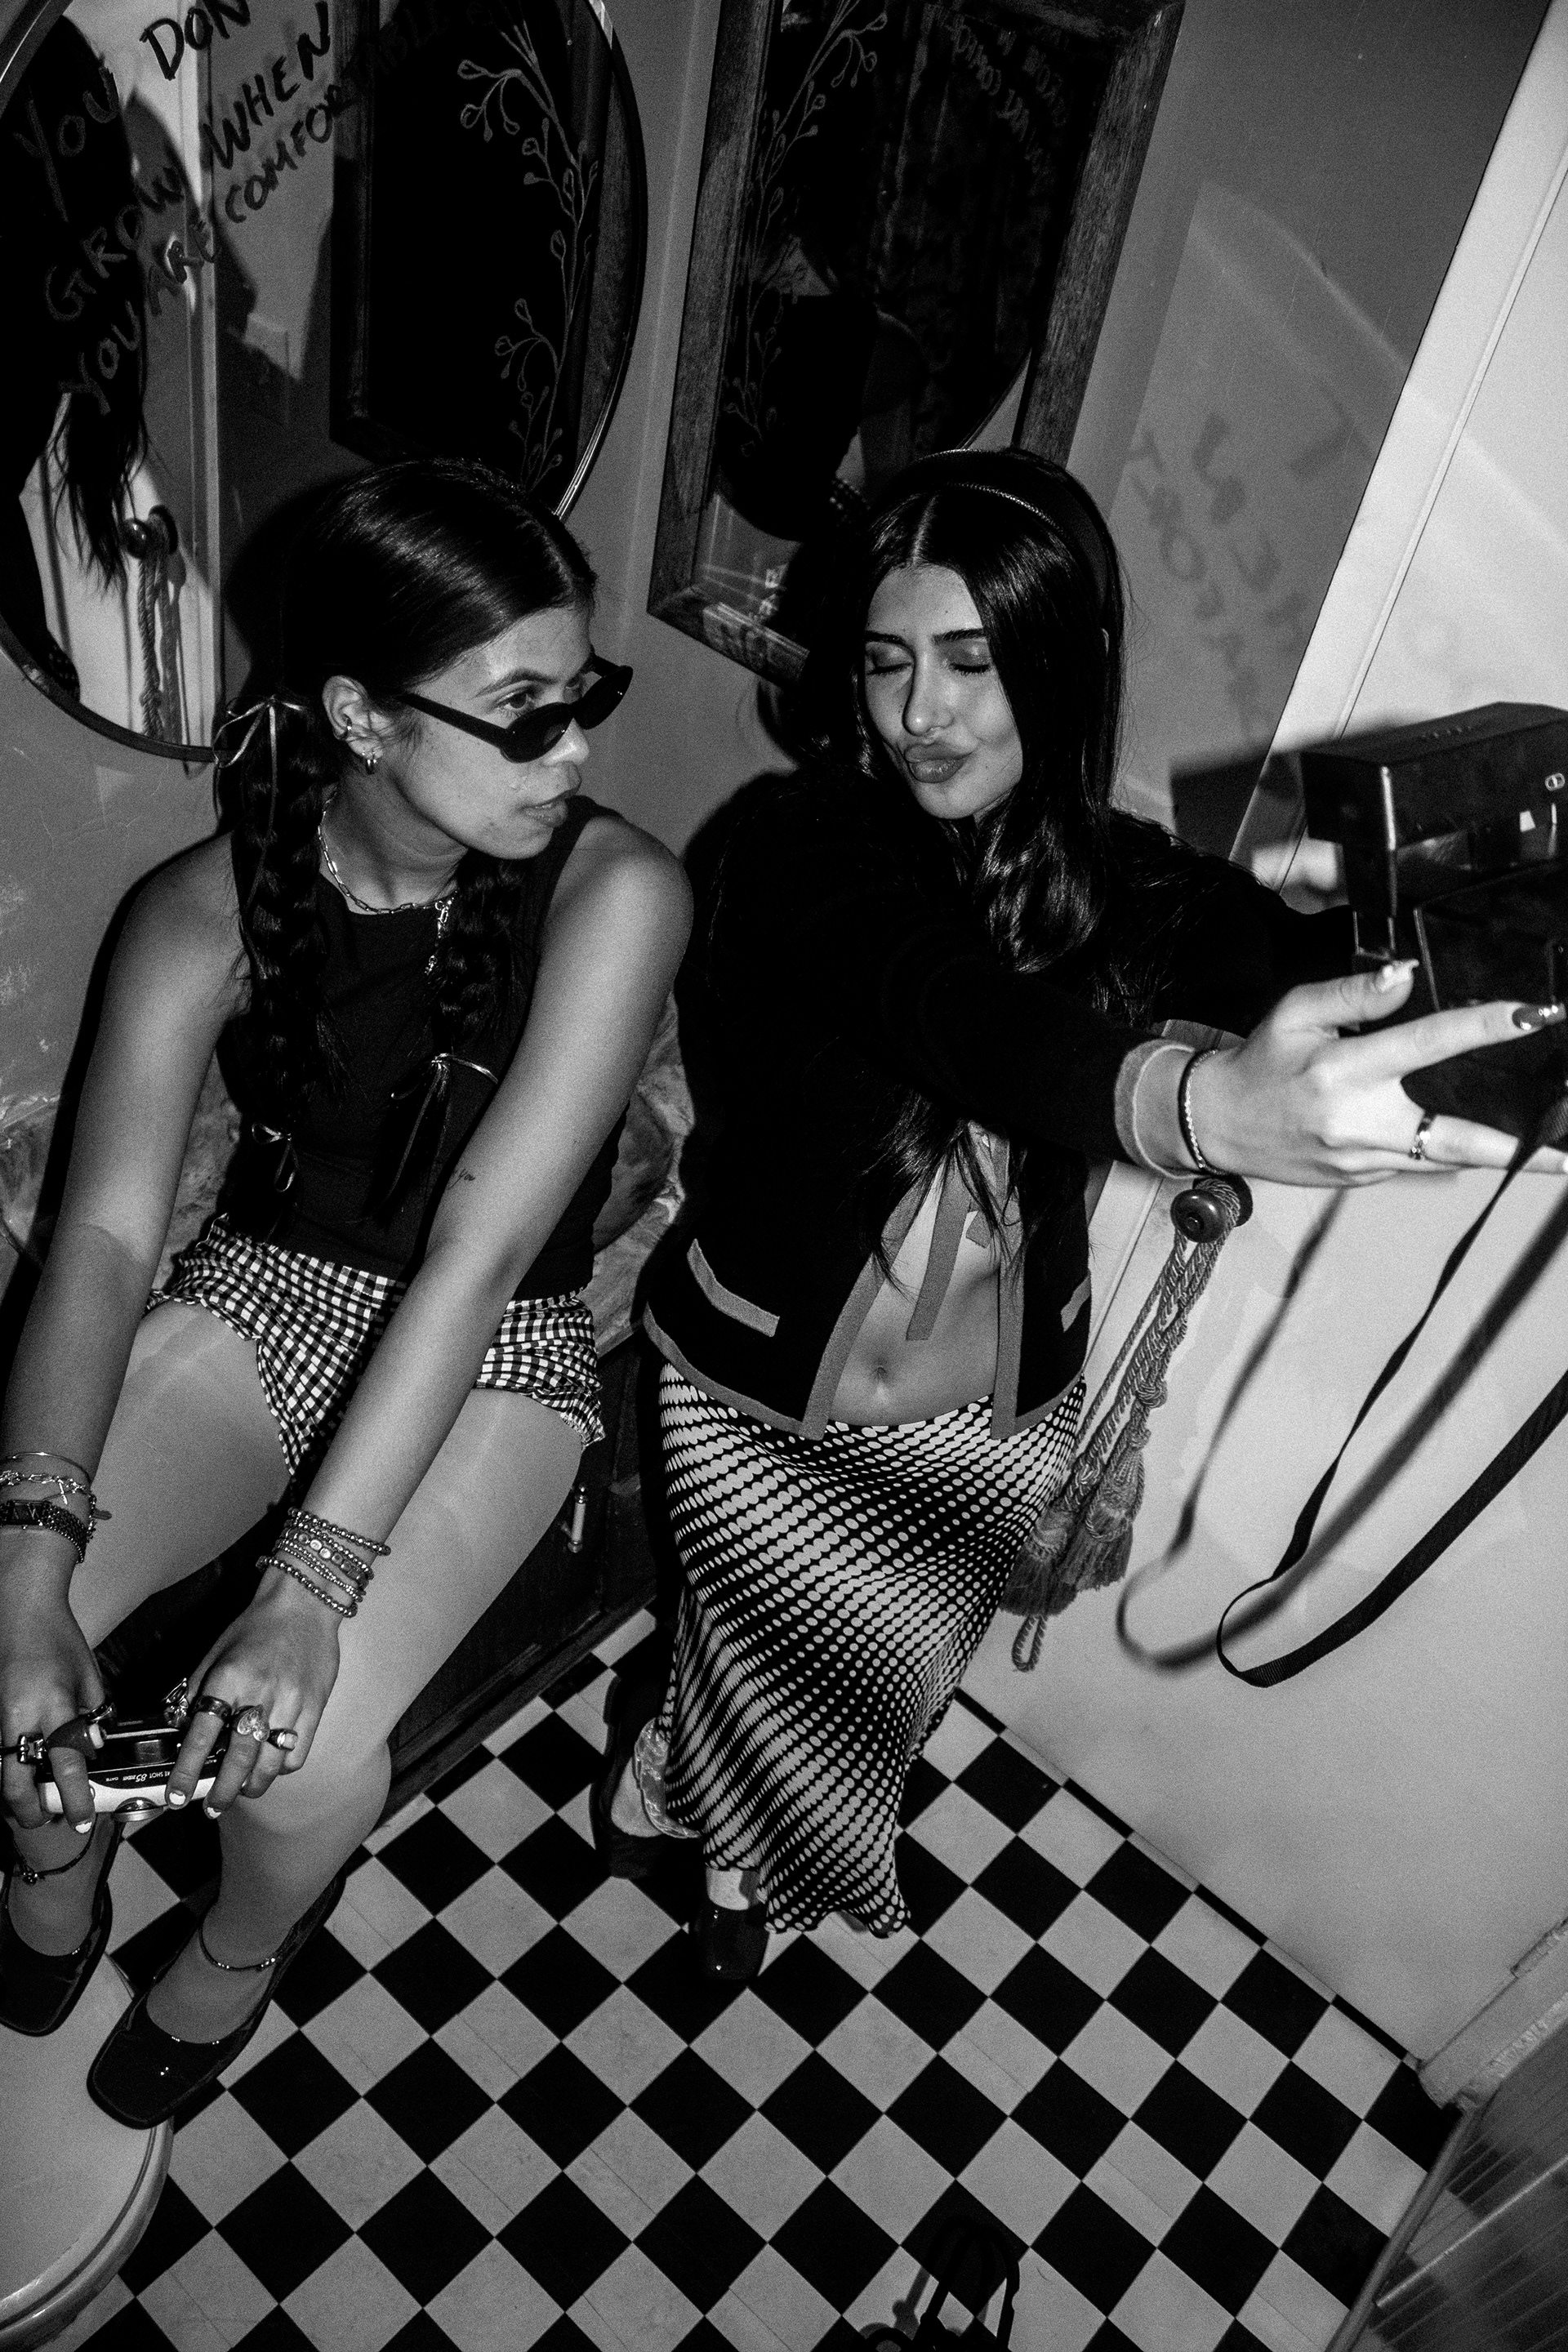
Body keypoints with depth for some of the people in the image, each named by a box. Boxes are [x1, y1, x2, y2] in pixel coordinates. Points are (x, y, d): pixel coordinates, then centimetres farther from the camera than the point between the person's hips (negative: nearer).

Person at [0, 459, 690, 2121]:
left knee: (301, 1754, -22)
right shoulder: (208, 909, -12)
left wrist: (313, 1589, -32)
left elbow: (481, 1247, -28)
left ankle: (245, 1942, 18)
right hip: (262, 1291, 3)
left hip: (496, 1349, -2)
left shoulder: (614, 893, -22)